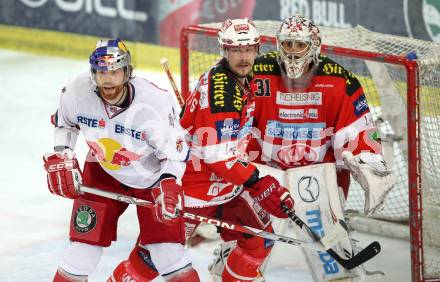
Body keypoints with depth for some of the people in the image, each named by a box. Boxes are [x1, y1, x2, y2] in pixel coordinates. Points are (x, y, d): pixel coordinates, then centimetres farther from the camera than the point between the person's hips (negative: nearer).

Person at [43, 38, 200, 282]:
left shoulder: (156, 102, -30)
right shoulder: (77, 92, -20)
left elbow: (174, 152, -17)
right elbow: (64, 122, 4)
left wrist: (169, 185, -31)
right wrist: (61, 158, -6)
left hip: (152, 176, -2)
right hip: (102, 171, 2)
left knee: (166, 251, -10)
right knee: (85, 238, -3)